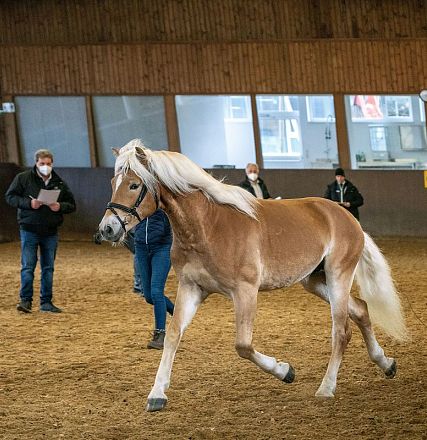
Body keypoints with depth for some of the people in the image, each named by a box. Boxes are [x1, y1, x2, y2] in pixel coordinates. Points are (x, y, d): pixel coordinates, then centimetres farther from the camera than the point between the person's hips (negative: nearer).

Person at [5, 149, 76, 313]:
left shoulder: (59, 183, 6)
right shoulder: (23, 178, -3)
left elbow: (71, 205, 10)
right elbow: (10, 196, -4)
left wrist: (60, 207, -13)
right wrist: (29, 203, -19)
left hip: (50, 232, 4)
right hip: (29, 230, -3)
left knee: (48, 268, 9)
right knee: (28, 267, -6)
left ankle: (46, 302, 16)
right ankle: (25, 300, 0)